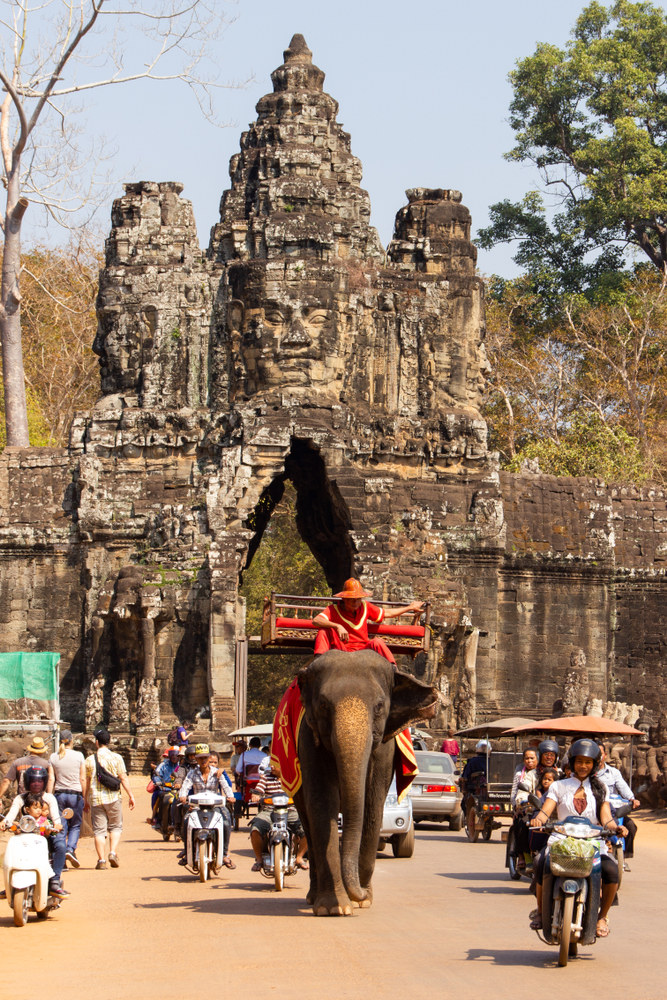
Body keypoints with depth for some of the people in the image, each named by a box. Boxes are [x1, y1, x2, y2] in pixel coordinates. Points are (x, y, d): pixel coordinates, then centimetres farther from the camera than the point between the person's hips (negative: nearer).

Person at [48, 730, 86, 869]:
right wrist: (84, 797, 6)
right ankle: (70, 849, -12)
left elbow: (51, 780, -1)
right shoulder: (79, 756, -3)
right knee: (75, 825, 11)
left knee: (61, 827, 6)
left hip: (59, 794, 2)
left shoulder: (53, 757, 0)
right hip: (75, 794, -1)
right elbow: (82, 779, -1)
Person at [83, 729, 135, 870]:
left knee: (99, 830, 4)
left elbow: (86, 783, 9)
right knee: (115, 827, 13)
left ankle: (101, 860, -1)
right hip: (113, 798, -1)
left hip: (95, 799, 1)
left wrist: (85, 799, 19)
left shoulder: (90, 760, 4)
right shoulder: (116, 758, -2)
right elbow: (123, 779, -3)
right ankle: (113, 852, -5)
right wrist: (131, 796, 3)